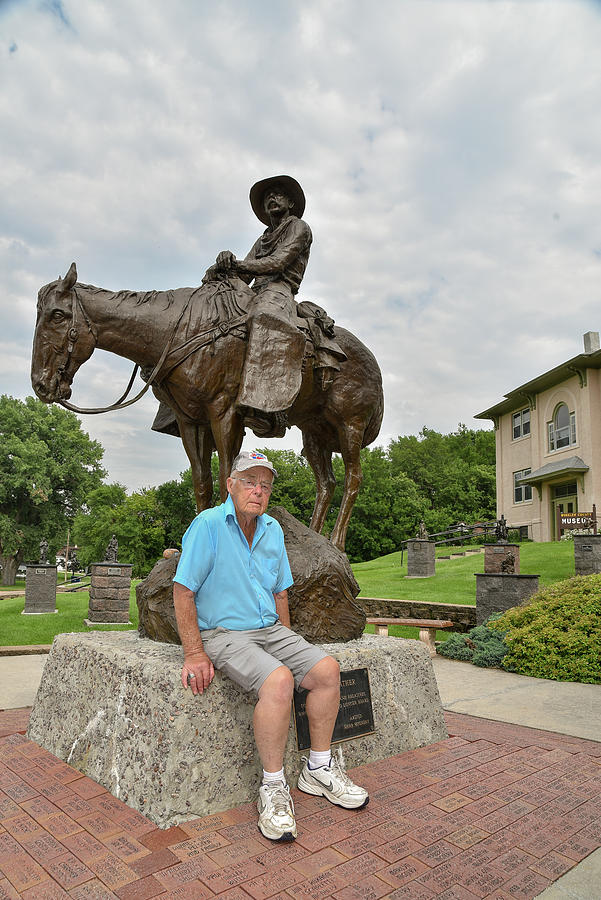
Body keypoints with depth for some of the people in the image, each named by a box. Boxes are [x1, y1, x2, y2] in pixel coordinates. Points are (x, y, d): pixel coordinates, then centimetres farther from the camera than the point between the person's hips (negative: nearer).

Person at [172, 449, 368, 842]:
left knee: (327, 669, -9)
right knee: (278, 680, -31)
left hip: (270, 629, 7)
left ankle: (318, 769, 9)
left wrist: (289, 644, 12)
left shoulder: (273, 530, 8)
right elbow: (183, 591, -15)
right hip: (223, 633, -7)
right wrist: (194, 653, -18)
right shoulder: (208, 524, -13)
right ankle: (273, 788, -11)